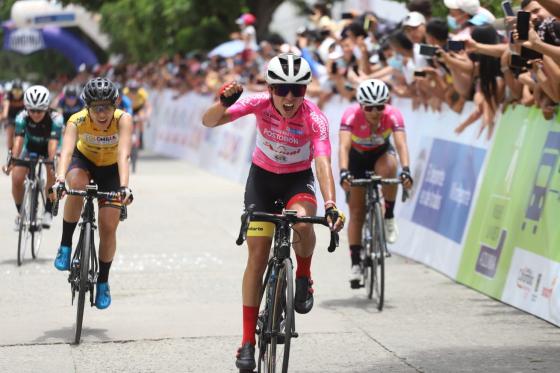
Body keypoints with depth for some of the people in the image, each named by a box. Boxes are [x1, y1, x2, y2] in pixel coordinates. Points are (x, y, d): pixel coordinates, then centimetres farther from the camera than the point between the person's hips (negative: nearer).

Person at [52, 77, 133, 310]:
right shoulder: (77, 121, -31)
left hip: (110, 169, 0)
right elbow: (66, 151, -46)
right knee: (77, 184, -36)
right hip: (83, 160, 0)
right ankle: (65, 245, -20)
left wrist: (124, 186, -59)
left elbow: (123, 155, -44)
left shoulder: (123, 119, -32)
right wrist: (60, 179, -64)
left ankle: (103, 282, 15)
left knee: (108, 227, -8)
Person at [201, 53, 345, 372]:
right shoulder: (259, 104, -22)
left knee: (301, 220, -35)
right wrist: (224, 103, -51)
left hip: (299, 178, -1)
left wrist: (330, 204, -52)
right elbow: (209, 122, -29)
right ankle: (248, 341, 1)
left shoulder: (314, 118, -26)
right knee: (257, 257, -6)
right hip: (263, 176, 1)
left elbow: (323, 162, -37)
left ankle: (304, 276, -3)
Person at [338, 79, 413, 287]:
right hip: (357, 157, 0)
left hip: (381, 153, 0)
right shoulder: (351, 115, -33)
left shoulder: (393, 115, -30)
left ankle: (389, 218, -16)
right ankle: (355, 263, 4)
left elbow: (401, 143, -41)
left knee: (388, 168, -37)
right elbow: (344, 146, -42)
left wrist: (406, 169, -58)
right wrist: (343, 172, -59)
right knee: (357, 211, -4)